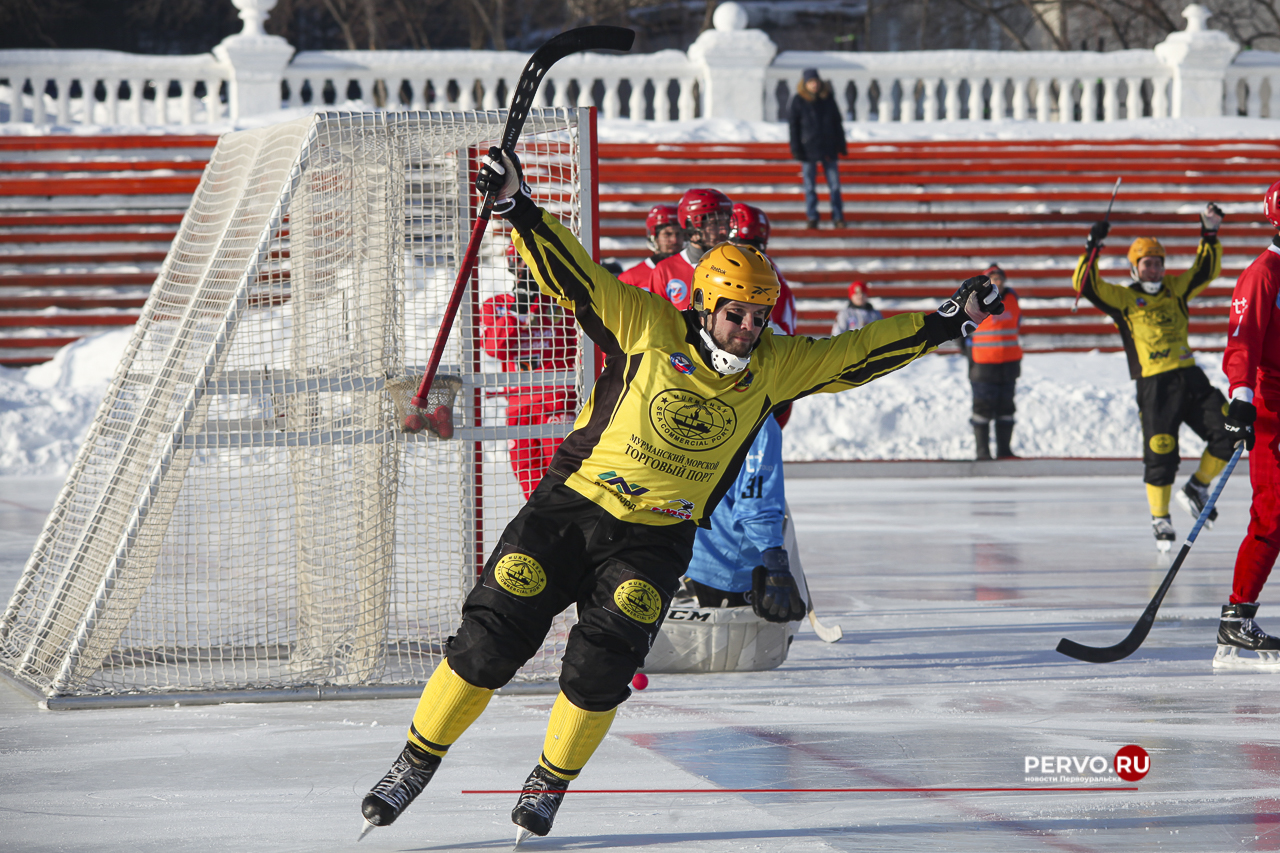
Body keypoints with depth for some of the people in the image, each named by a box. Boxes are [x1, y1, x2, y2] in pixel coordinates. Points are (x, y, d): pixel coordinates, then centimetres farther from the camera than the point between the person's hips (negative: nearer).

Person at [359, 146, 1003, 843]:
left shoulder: (772, 366, 2)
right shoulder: (650, 329, -7)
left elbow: (855, 355, 6)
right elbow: (572, 276, -12)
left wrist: (946, 323, 2)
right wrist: (516, 207, -24)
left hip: (654, 542, 2)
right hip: (573, 504, -2)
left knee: (600, 667, -15)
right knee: (491, 638, -8)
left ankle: (551, 781, 8)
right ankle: (416, 764, 7)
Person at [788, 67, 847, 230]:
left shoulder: (828, 98, 5)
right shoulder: (798, 101, -3)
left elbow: (837, 123, 12)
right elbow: (792, 125, -1)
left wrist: (841, 145, 9)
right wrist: (796, 148, -7)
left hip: (829, 148, 2)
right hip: (808, 149, -2)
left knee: (834, 184, 2)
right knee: (810, 186, 3)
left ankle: (838, 217, 7)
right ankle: (812, 218, 11)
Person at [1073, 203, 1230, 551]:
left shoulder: (1175, 288, 15)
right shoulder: (1123, 298, 3)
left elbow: (1206, 270, 17)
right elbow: (1085, 284, -6)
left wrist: (1210, 233, 6)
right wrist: (1092, 248, -16)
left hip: (1190, 378, 4)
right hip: (1154, 385, -4)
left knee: (1228, 434, -4)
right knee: (1160, 454, -6)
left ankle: (1196, 489, 15)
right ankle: (1160, 519, 10)